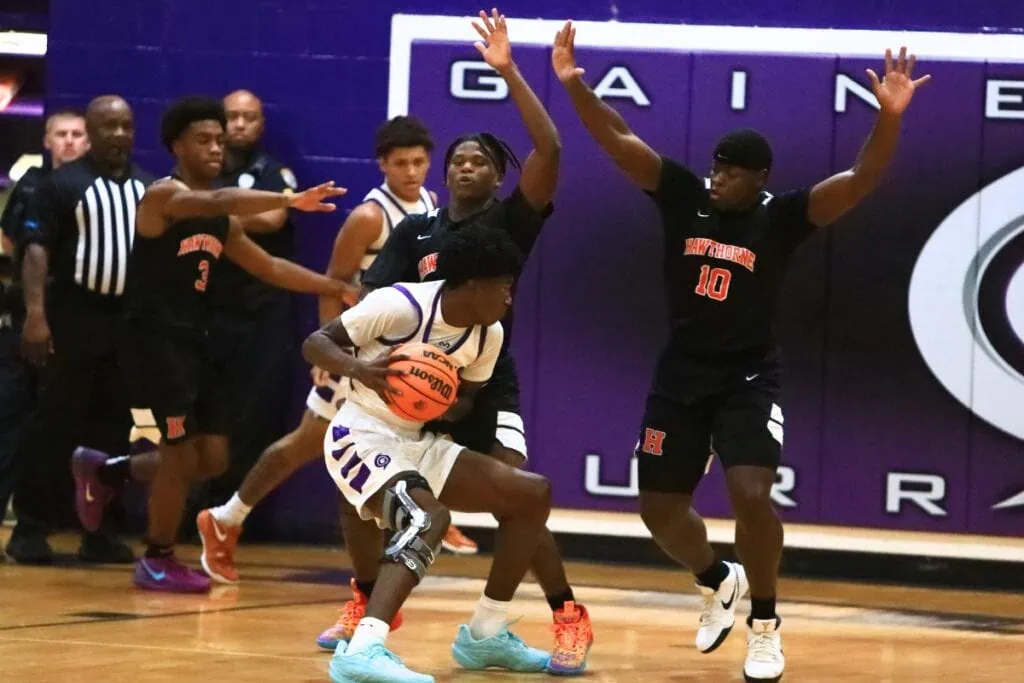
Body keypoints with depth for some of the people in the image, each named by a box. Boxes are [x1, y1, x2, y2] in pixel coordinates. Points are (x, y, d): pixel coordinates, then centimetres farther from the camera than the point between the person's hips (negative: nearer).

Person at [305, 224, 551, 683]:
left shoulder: (489, 335, 1)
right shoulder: (401, 305, -20)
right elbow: (314, 344, -15)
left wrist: (447, 406, -13)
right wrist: (359, 368, -36)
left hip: (418, 444, 8)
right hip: (362, 437, -8)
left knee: (533, 494, 6)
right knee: (429, 517, -35)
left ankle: (486, 634, 16)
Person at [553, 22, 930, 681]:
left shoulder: (783, 217, -10)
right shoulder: (684, 196, -3)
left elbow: (862, 181, -22)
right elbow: (619, 142, -10)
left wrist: (889, 117, -39)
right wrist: (574, 84, -25)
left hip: (750, 379, -4)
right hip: (681, 376, 4)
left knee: (752, 495, -22)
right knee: (661, 508, 10)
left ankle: (766, 624, 0)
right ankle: (718, 581, 41)